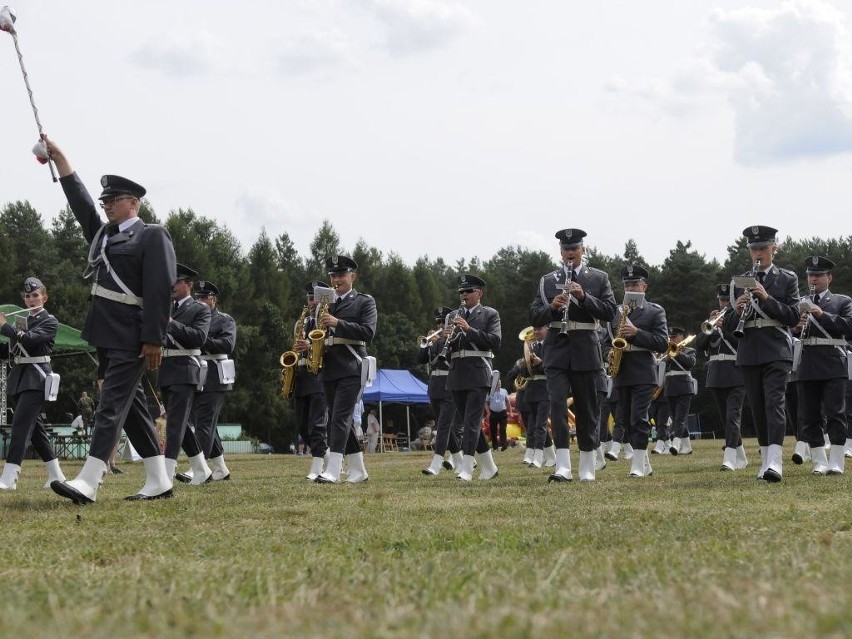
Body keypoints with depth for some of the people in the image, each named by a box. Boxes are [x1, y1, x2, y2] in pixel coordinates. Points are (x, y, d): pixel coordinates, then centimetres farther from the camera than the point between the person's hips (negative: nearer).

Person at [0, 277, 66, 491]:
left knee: (21, 423, -17)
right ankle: (56, 475, 17)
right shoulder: (21, 321, 17)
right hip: (19, 377, 8)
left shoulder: (49, 321, -3)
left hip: (36, 377, -8)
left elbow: (30, 338, -21)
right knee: (34, 426, 9)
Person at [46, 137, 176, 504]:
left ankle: (88, 483, -19)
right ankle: (158, 482, 13)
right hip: (107, 334, 9)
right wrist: (58, 157, 9)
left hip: (131, 338, -9)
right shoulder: (103, 234, 17)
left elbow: (160, 291, -14)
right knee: (132, 406, 9)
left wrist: (154, 340, -19)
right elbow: (79, 200, 15)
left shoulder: (152, 236, -7)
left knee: (112, 406, -13)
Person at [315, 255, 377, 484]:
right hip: (329, 368, 7)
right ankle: (358, 471, 15)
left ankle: (332, 471, -24)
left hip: (351, 368, -7)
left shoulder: (364, 302, 2)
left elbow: (368, 332, -11)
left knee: (340, 417, -16)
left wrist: (338, 323, -19)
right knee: (339, 420, 8)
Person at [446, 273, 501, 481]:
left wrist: (469, 329, -16)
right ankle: (489, 467, 18)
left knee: (472, 419, -15)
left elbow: (495, 341, -9)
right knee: (469, 422, 8)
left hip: (478, 372, -6)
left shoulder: (490, 314, 3)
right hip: (457, 373, 6)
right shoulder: (454, 316, 18)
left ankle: (466, 468, -20)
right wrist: (449, 338, -6)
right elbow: (448, 349, 17)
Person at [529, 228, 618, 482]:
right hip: (557, 349, 0)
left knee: (587, 408, 5)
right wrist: (552, 307, -14)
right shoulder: (547, 281, 10)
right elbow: (535, 317, 6)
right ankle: (563, 466, -18)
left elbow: (610, 312, -3)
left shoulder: (599, 278, 7)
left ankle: (587, 467, 15)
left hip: (585, 349, 0)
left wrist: (583, 296, -16)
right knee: (557, 403, -13)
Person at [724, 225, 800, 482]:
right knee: (758, 408, 7)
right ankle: (765, 460, 14)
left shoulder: (787, 278, 5)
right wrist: (737, 311, -12)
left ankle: (775, 461, -27)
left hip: (776, 352, -4)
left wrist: (767, 299, -16)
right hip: (749, 352, 4)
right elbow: (730, 326, 12)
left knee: (774, 403, -16)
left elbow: (793, 316, -4)